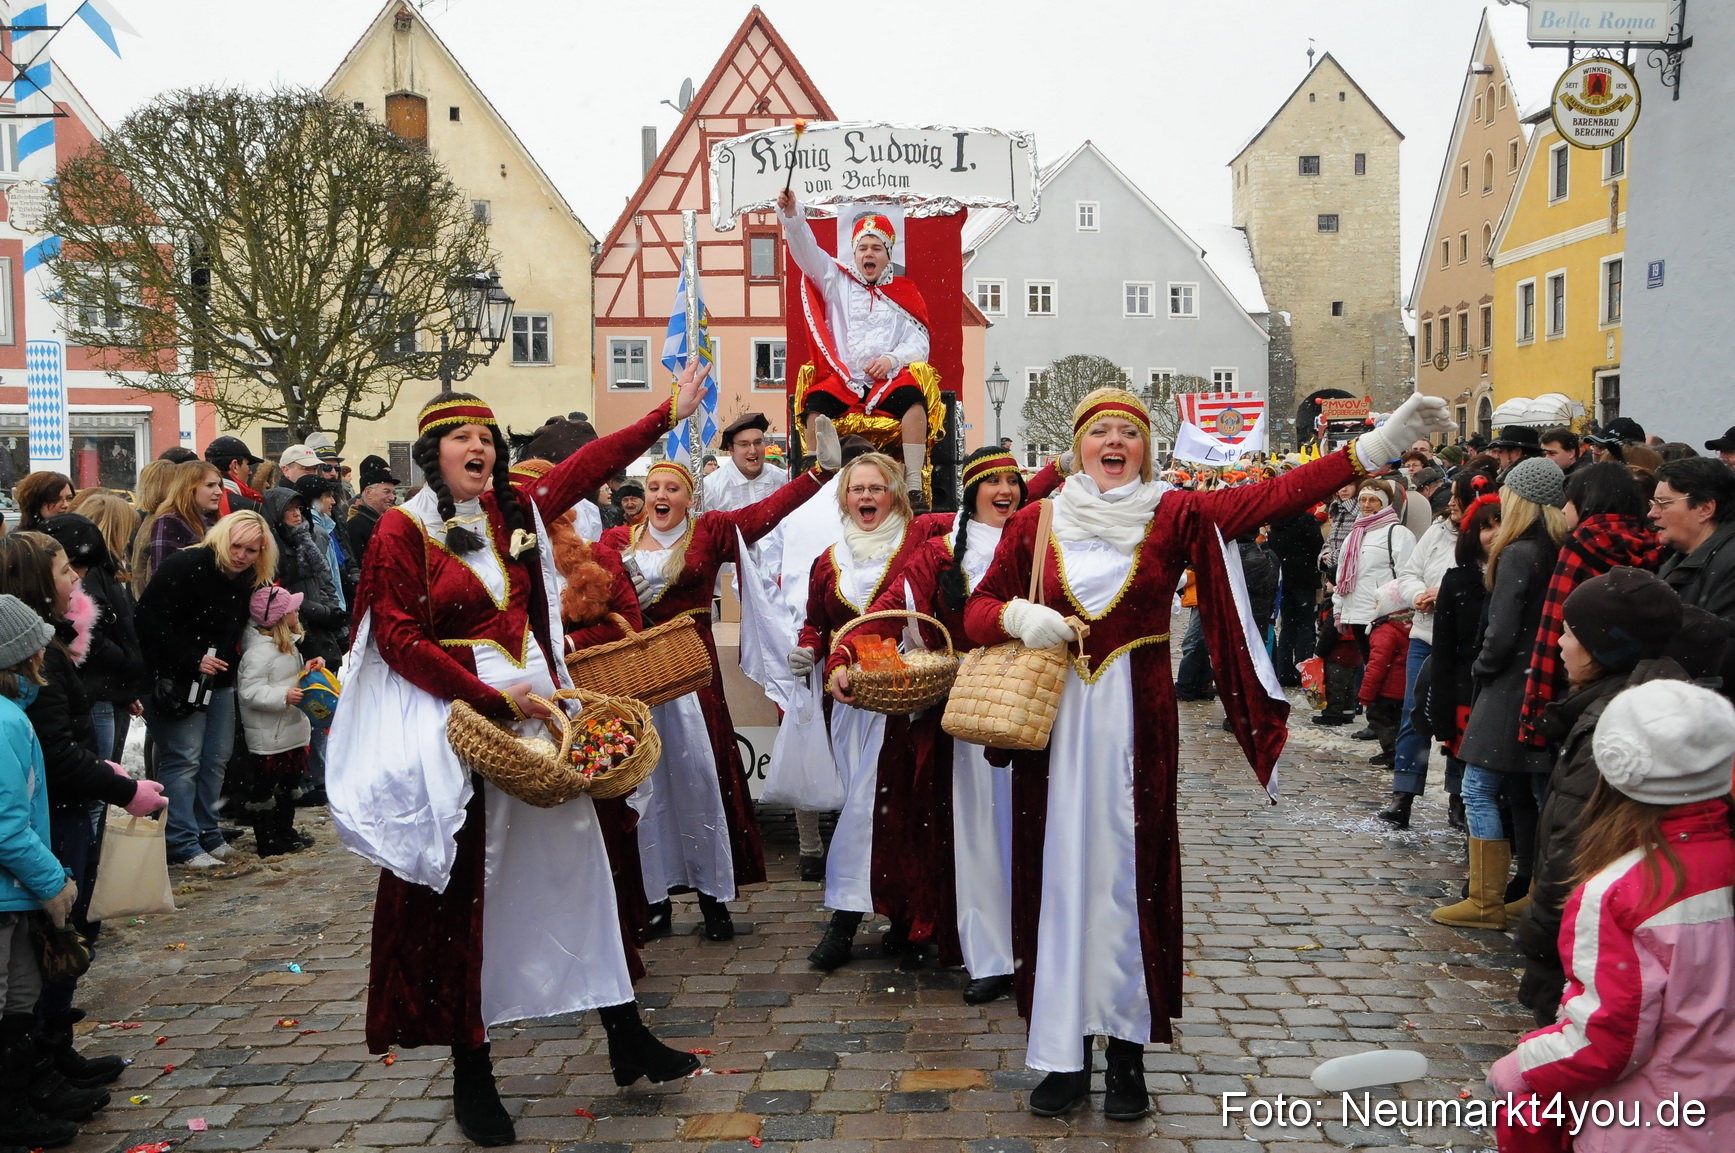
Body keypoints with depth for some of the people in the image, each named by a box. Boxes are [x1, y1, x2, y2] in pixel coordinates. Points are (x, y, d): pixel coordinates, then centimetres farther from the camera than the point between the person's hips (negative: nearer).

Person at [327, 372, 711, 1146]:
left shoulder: (515, 511, 9)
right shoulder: (402, 530, -7)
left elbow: (590, 465, 13)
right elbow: (400, 641, -13)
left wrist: (669, 413, 10)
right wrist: (493, 699, -18)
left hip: (530, 706, 6)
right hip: (455, 721, -6)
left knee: (575, 860, 9)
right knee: (461, 894, 3)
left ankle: (625, 1037, 19)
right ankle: (471, 1072, 15)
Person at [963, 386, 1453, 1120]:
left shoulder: (1172, 515, 0)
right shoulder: (1034, 524, 4)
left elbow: (1273, 497, -13)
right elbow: (977, 609, 9)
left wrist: (1374, 448, -22)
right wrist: (1018, 616, -14)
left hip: (1136, 723, -1)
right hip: (1056, 723, 1)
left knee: (1130, 877, 3)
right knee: (1062, 878, 4)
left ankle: (1128, 1054, 14)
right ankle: (1066, 1053, 13)